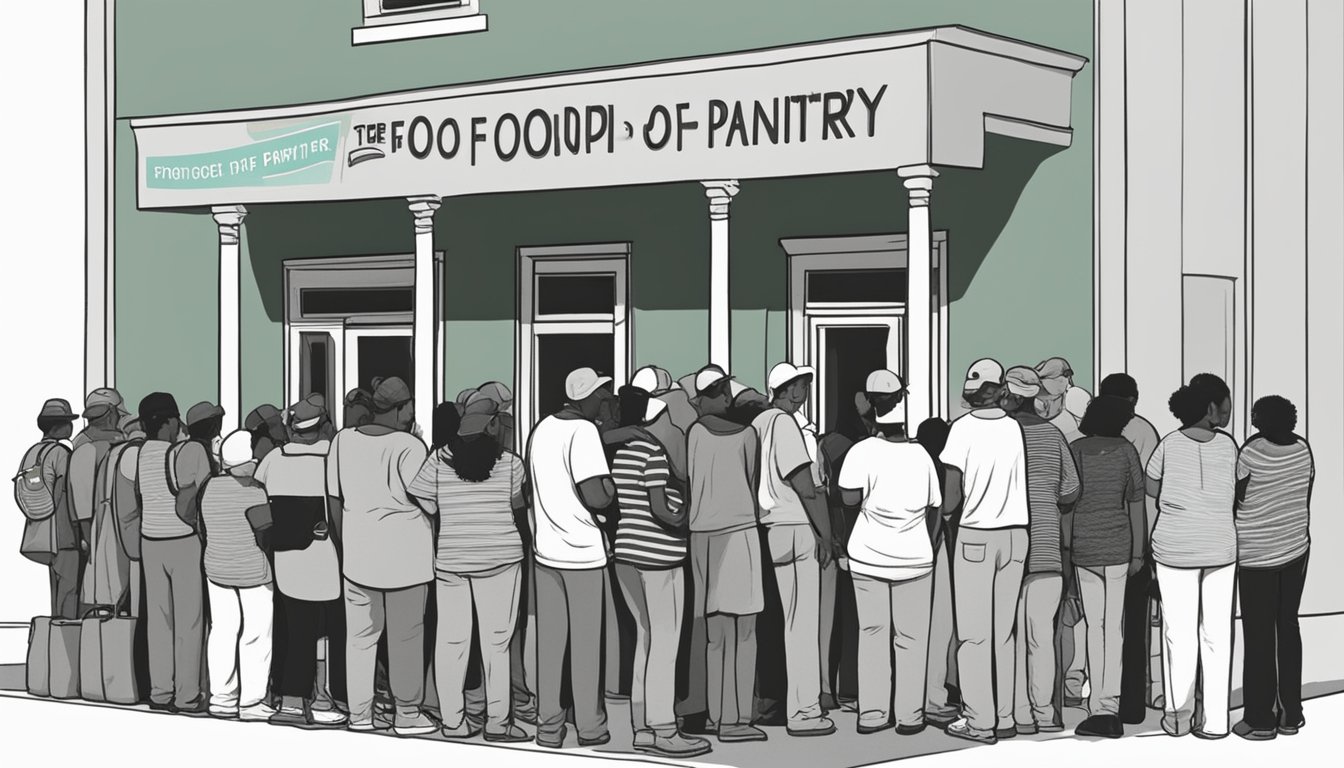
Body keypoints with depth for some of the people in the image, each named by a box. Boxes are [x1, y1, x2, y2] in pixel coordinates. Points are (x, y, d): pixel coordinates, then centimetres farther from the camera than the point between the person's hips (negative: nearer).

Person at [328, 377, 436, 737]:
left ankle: (359, 712, 16)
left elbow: (335, 497, 8)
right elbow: (424, 501, -9)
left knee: (360, 635, 11)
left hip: (357, 550, 5)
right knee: (406, 636, 4)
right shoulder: (409, 447, -12)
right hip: (405, 551, -5)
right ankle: (407, 714, 10)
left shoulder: (343, 441, 3)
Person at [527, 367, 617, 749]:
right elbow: (596, 497, -22)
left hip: (546, 548, 6)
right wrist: (614, 484, -3)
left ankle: (548, 726, 14)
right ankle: (590, 726, 12)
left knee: (549, 639, 10)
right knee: (586, 642, 5)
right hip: (584, 550, -6)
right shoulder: (584, 432, -15)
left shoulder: (542, 428, 7)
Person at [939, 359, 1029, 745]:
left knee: (974, 634, 1)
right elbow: (1029, 486, 2)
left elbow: (953, 493, -9)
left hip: (976, 535, -4)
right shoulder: (1016, 428, 1)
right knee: (1003, 632, 11)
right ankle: (1004, 717, 14)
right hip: (1015, 533, 4)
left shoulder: (964, 427, -9)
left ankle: (979, 721, 1)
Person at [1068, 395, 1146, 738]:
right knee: (1114, 626, 2)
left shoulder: (1073, 451, 1)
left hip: (1083, 547, 1)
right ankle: (1109, 706, -6)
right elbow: (1136, 504, 0)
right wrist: (1138, 552, 4)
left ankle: (1100, 706, 7)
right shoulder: (1125, 450, -1)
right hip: (1118, 545, -1)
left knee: (1094, 626, 9)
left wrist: (1066, 547, 8)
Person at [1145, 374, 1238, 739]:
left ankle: (1178, 716, 11)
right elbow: (1235, 495, 2)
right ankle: (1214, 719, 8)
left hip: (1174, 548, 0)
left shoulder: (1169, 445, -4)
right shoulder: (1227, 444, -4)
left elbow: (1150, 488, 7)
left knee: (1179, 633, 6)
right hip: (1220, 548, 0)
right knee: (1217, 634, 6)